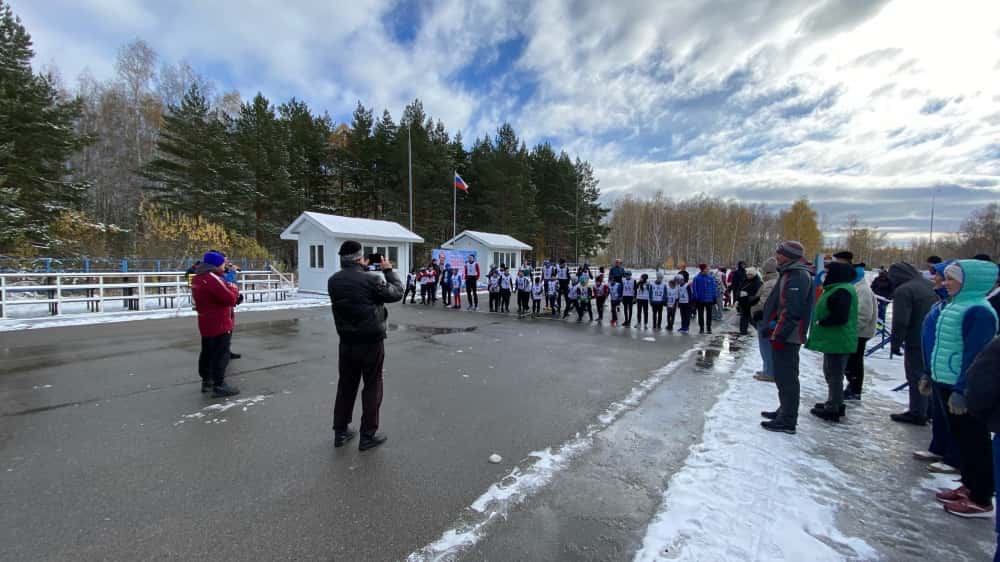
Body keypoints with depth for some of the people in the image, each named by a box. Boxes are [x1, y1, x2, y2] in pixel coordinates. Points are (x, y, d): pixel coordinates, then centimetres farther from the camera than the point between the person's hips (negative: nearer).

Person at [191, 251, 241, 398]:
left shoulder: (197, 278, 11)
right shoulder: (213, 278, -20)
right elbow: (230, 299, -24)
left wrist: (228, 288, 3)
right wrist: (234, 289, -6)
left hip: (205, 322, 10)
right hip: (219, 323, -10)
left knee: (207, 352, 19)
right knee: (221, 354, -4)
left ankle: (206, 381, 31)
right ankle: (219, 386, -1)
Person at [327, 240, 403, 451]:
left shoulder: (333, 281, -1)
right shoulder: (372, 279, -19)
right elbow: (397, 293, -7)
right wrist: (388, 271, 5)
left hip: (347, 342, 6)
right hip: (371, 342, -5)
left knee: (346, 386, 18)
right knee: (372, 387, 8)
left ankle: (340, 431, 29)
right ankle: (368, 435, 16)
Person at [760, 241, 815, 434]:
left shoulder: (797, 276, -17)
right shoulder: (790, 273, 16)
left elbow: (791, 310, -24)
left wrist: (779, 334, -22)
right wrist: (774, 331, 23)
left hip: (786, 336, -11)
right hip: (783, 334, 11)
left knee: (786, 377, -4)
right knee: (783, 375, 19)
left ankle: (787, 421, 3)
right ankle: (785, 411, 31)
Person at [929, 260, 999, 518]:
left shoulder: (978, 311, -18)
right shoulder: (957, 305, 10)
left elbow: (975, 356, -22)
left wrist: (961, 391, -23)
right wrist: (931, 374, 21)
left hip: (966, 390, -9)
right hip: (950, 384, 9)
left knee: (975, 442, 3)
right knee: (962, 438, 18)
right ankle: (969, 486, 31)